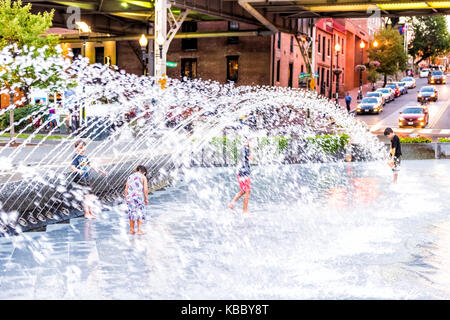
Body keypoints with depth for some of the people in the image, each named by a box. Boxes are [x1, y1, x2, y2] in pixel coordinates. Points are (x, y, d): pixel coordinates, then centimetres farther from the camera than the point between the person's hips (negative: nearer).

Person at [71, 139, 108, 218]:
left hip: (87, 178, 8)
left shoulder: (85, 157, 12)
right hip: (79, 179, -8)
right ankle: (86, 213, 0)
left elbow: (91, 165, 22)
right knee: (86, 196, -8)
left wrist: (100, 171, 26)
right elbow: (73, 167, -22)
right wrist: (78, 170, -42)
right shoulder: (76, 157, -11)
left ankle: (90, 212, 23)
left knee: (90, 196, 12)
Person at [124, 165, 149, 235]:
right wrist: (146, 199, 1)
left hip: (130, 198, 4)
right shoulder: (143, 177, -1)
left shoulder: (130, 177, 12)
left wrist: (126, 199, 17)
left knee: (131, 213, 15)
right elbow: (145, 189, -9)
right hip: (139, 197, -4)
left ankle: (131, 230, 21)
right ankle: (139, 230, 4)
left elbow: (126, 189, 10)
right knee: (140, 213, 7)